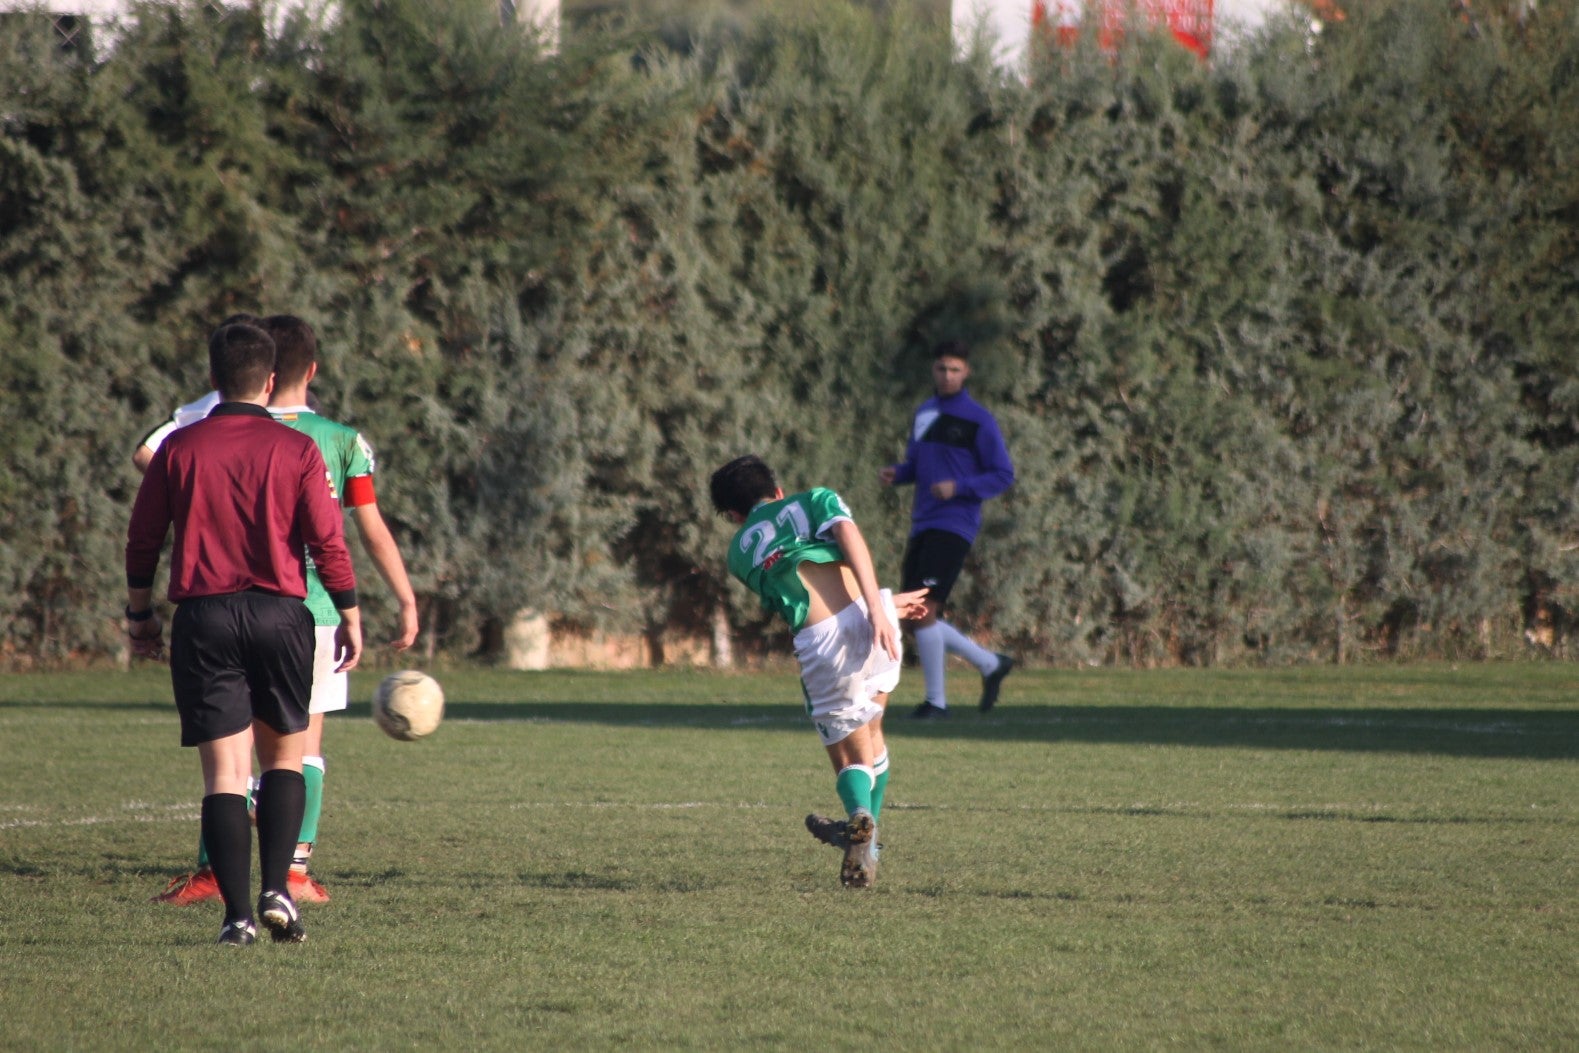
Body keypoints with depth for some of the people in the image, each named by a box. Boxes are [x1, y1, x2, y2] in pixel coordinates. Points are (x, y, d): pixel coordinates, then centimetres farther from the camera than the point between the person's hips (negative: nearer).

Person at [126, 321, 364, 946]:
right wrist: (350, 618, 6)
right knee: (284, 757, 15)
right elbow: (328, 542, -3)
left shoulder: (179, 449, 2)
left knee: (224, 772, -1)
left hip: (202, 615, 0)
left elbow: (142, 539, 6)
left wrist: (140, 615, 18)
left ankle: (238, 913, -9)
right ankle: (277, 890, 0)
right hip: (279, 613, 0)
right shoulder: (296, 451, -2)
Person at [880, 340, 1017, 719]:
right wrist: (895, 473, 2)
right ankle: (991, 664, 23)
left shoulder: (978, 421, -5)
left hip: (954, 527, -8)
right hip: (922, 527, 8)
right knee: (914, 619, 6)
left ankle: (936, 700, -5)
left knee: (922, 611, -16)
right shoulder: (924, 414, 15)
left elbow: (1003, 476, -5)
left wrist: (959, 487, -19)